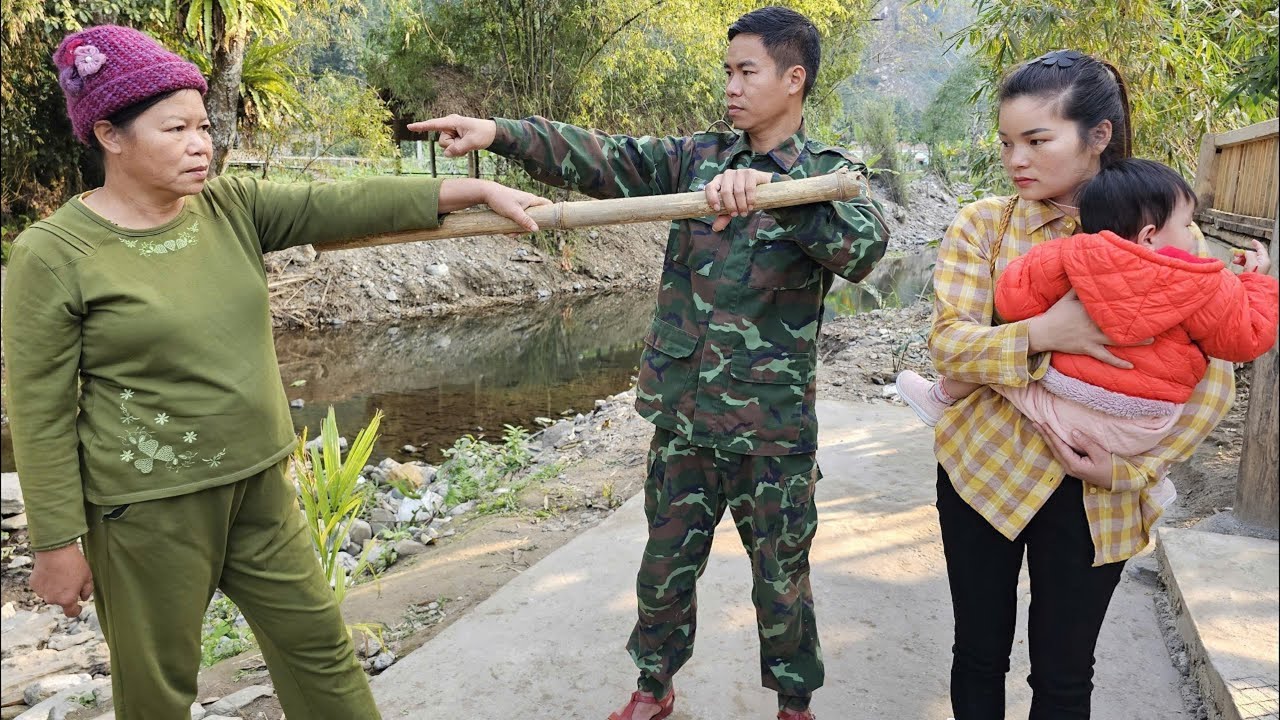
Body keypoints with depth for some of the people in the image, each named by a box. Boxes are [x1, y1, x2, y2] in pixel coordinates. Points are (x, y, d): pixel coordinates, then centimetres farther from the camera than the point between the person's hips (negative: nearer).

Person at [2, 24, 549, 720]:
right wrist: (57, 543, -8)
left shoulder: (232, 207, 1)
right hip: (150, 508, -5)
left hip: (259, 487, 5)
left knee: (321, 647, 16)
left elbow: (341, 204, -9)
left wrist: (476, 188, -18)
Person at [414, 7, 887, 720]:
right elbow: (607, 159, -5)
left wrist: (773, 189, -36)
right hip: (683, 419, 3)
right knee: (665, 569, 17)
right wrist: (501, 131, -17)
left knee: (781, 585, 13)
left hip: (774, 430, -3)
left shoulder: (833, 171, -3)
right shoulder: (699, 157, 6)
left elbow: (866, 244, -23)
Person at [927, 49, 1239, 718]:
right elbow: (947, 343, -14)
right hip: (985, 467, 0)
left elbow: (1211, 380, -4)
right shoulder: (983, 224, -4)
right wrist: (1041, 334, -31)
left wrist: (1132, 467, -14)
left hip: (1097, 495, 0)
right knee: (980, 654, 14)